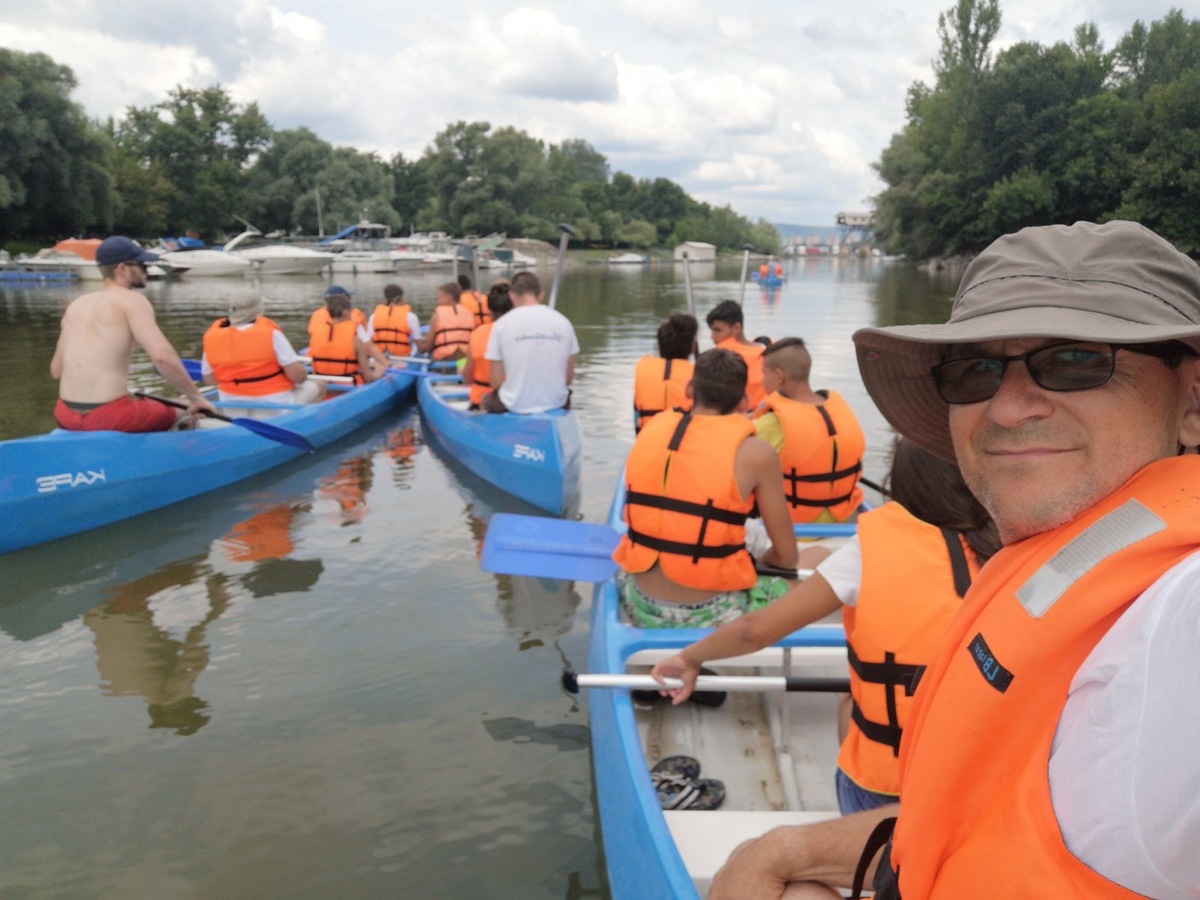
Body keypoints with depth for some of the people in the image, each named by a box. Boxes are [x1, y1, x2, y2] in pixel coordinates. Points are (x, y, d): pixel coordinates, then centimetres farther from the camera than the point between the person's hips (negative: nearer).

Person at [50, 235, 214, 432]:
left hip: (66, 416, 7)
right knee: (187, 417, 16)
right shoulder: (131, 300, -5)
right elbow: (162, 355, -20)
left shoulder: (76, 305, 15)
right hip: (109, 418, -7)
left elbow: (56, 371, 16)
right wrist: (196, 397, -11)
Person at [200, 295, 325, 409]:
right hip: (276, 404, -4)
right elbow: (297, 375, -17)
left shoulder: (212, 336, -5)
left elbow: (208, 379, 4)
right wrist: (303, 375, 6)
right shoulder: (270, 333, -17)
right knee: (317, 386, 17)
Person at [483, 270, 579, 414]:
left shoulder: (502, 325, -7)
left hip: (515, 405, -2)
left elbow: (496, 382, -6)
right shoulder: (563, 322, -1)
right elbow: (569, 378, 2)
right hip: (555, 403, 2)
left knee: (487, 400, 30)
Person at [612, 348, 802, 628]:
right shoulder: (756, 454, -10)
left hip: (640, 606, 4)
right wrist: (756, 563, 17)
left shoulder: (650, 431, 2)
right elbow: (787, 557, -2)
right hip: (710, 616, -4)